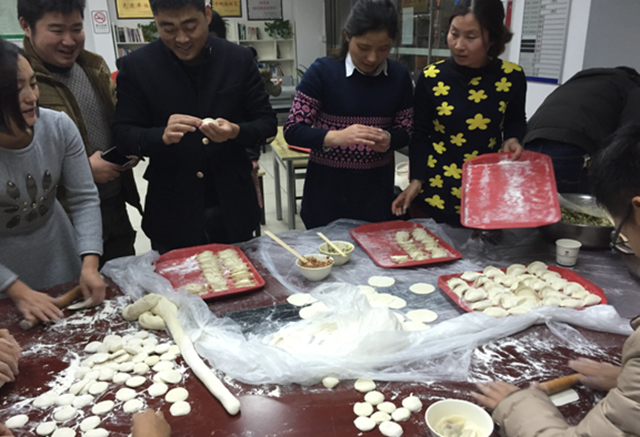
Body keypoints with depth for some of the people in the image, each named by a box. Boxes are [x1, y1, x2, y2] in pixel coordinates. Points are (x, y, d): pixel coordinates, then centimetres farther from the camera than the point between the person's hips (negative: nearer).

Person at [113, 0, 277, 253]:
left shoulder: (238, 59, -2)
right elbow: (123, 135, -4)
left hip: (232, 210, 1)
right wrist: (163, 136, -25)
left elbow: (267, 123, 0)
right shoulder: (136, 65, -4)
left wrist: (236, 132, -22)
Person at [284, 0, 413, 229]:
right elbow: (292, 131, -13)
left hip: (377, 189, 3)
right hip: (327, 189, -3)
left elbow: (406, 130, 5)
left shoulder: (399, 75, -1)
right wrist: (337, 136, -29)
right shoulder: (322, 71, -11)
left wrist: (388, 139, -18)